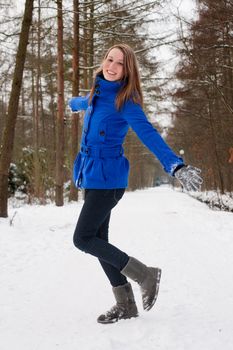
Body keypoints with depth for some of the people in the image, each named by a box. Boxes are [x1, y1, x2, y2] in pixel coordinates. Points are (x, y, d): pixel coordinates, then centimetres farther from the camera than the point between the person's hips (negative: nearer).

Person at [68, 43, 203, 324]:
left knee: (83, 239, -12)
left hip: (107, 178, -8)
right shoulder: (97, 93, 10)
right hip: (92, 177, 8)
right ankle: (126, 305, 16)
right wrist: (73, 103, 60)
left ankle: (145, 275, 1)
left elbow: (149, 135, -23)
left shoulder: (125, 101, -12)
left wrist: (176, 166, -37)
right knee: (97, 240, 7)